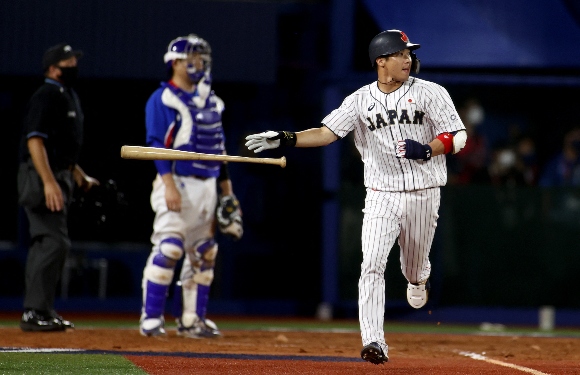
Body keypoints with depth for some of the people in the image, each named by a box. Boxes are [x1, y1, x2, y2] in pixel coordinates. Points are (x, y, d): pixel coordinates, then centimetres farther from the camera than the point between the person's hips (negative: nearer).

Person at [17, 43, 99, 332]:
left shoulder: (68, 97, 18)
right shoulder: (46, 96, -13)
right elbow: (35, 141, -21)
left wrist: (80, 177, 23)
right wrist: (49, 182, -28)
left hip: (58, 178, 11)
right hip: (40, 177, -11)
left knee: (46, 243, 13)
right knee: (54, 242, -15)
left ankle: (39, 312, 18)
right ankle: (35, 312, -14)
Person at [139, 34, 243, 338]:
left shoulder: (209, 100, 16)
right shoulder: (162, 100, -6)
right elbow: (157, 144, -13)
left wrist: (227, 188, 16)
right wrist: (169, 185, -23)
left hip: (207, 186, 7)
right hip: (178, 184, -7)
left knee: (203, 254, 8)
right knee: (169, 247, -15)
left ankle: (192, 319, 14)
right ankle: (150, 318, -10)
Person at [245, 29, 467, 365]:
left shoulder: (430, 93, -2)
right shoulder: (361, 101, 1)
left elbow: (457, 137, -4)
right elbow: (327, 132, -6)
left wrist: (425, 150, -22)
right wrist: (285, 139, -20)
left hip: (423, 195, 0)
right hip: (381, 196, 0)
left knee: (415, 267, 13)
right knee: (372, 265, -15)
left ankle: (418, 281, 53)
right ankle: (374, 343, -17)